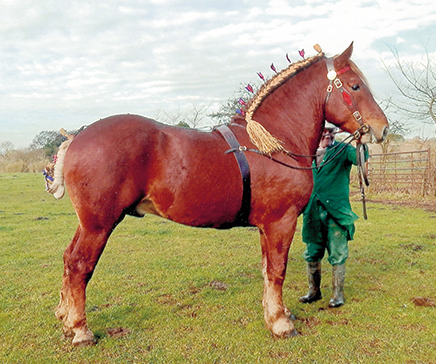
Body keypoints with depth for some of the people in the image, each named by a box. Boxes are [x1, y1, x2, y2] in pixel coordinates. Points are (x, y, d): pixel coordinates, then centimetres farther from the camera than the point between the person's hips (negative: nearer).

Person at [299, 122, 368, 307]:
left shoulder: (342, 150, -1)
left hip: (335, 210, -4)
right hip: (312, 212, 4)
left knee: (337, 255, 2)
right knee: (312, 254, 12)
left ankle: (338, 294, 17)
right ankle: (314, 291, 27)